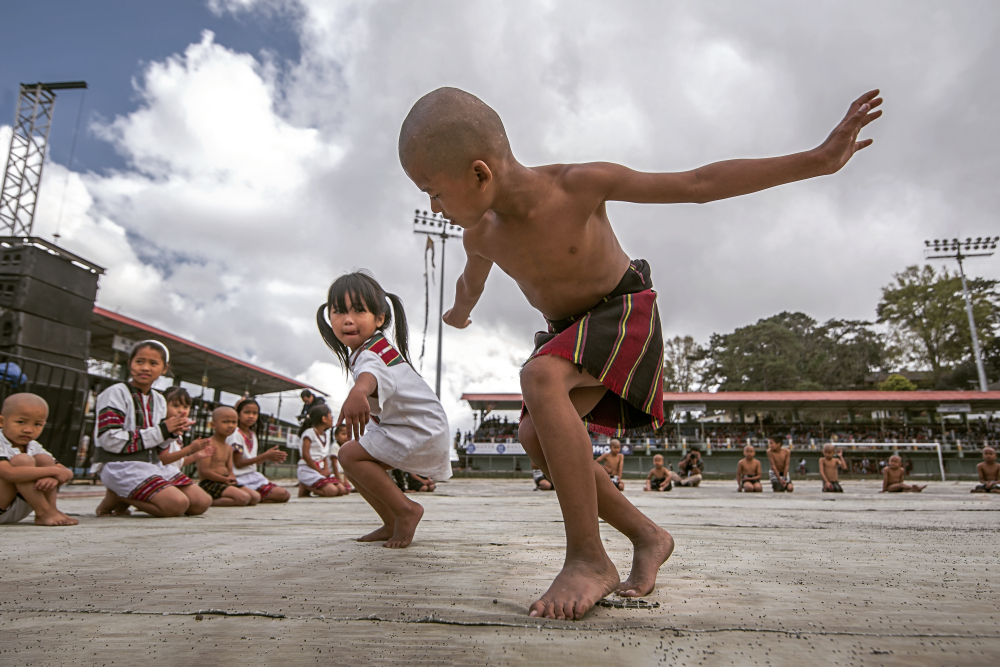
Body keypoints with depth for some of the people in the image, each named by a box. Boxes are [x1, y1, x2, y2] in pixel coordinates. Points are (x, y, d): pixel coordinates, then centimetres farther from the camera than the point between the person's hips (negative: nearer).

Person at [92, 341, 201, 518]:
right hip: (120, 465, -8)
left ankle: (124, 498, 7)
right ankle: (115, 498, -4)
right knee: (177, 504, -26)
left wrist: (172, 433, -6)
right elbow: (111, 441, -17)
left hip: (152, 464, 8)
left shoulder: (159, 400, 13)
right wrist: (161, 430, -14)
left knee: (200, 504, 0)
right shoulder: (116, 393, -7)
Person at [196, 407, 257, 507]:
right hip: (210, 483, -10)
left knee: (256, 497, -1)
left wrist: (231, 478, -7)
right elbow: (204, 471, -17)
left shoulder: (229, 448, 17)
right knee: (243, 498, -26)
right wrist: (225, 479, -14)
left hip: (226, 483, 10)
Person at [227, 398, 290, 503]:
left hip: (253, 475, 9)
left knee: (285, 494, -4)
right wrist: (265, 456, -15)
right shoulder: (235, 434, -9)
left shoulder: (252, 435, 16)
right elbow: (238, 463, -14)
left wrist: (269, 457, -3)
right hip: (240, 478, -9)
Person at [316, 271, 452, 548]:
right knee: (357, 465, 10)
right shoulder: (377, 346, 9)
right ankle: (392, 526, 18)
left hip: (421, 432, -11)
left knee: (350, 455, -18)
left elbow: (372, 372, -52)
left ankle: (406, 509, -9)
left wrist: (357, 393, -73)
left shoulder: (370, 353, -24)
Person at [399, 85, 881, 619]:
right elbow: (471, 280, 15)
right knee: (536, 439, -6)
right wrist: (460, 313, 37)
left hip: (624, 311, -7)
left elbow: (698, 184, -23)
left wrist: (816, 160, -23)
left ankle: (589, 558, -26)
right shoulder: (482, 234, -11)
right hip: (564, 330, 7)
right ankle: (647, 536, 9)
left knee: (540, 378, -33)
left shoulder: (578, 184, -27)